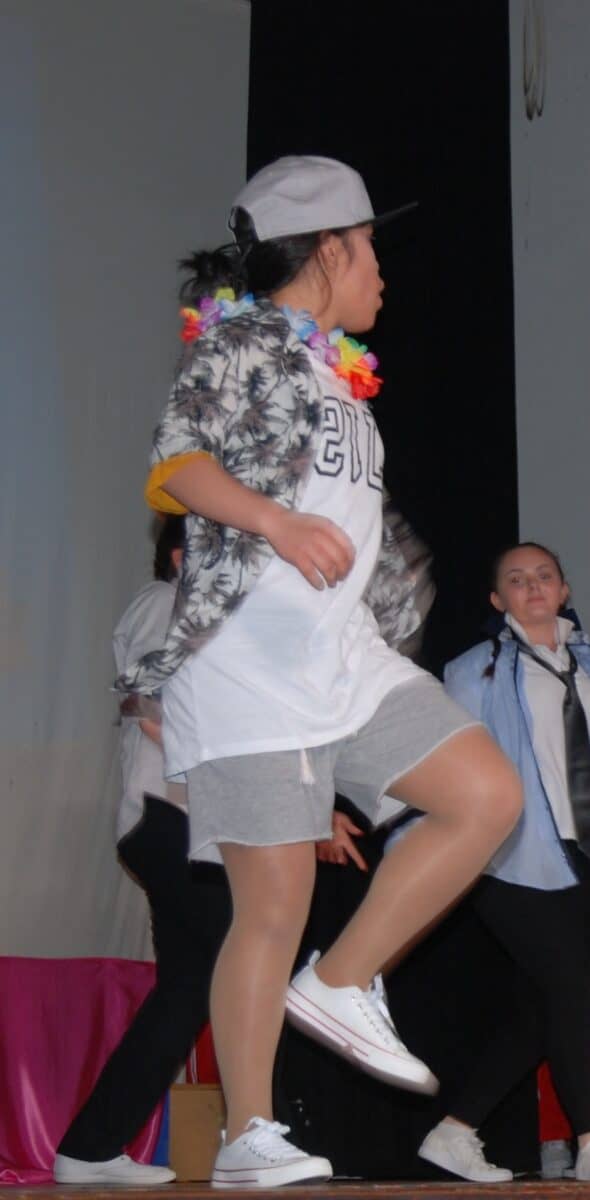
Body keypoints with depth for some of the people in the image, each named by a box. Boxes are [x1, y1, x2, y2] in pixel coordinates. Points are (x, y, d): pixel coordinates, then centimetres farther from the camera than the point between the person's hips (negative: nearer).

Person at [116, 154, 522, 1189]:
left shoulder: (330, 370, 21)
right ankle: (245, 1142, 4)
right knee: (275, 904, -8)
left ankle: (340, 987, 7)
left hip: (347, 657, 9)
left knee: (488, 796, 0)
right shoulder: (238, 342, -5)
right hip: (247, 672, -8)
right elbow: (175, 459, -20)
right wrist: (277, 522, -33)